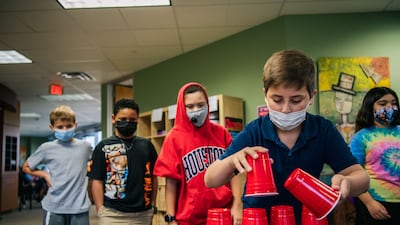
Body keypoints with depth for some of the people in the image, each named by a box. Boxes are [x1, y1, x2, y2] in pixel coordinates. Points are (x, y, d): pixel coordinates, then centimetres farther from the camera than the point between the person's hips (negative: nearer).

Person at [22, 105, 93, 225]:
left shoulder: (85, 146, 3)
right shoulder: (47, 148, 0)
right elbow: (26, 167, 13)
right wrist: (44, 174, -2)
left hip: (80, 207, 1)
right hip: (54, 208, 0)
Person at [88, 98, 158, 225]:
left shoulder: (146, 145, 8)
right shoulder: (103, 147, 0)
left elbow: (153, 176, 12)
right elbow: (97, 181, -1)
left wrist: (153, 205, 7)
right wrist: (100, 211, -6)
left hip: (143, 213, 3)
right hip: (113, 214, -3)